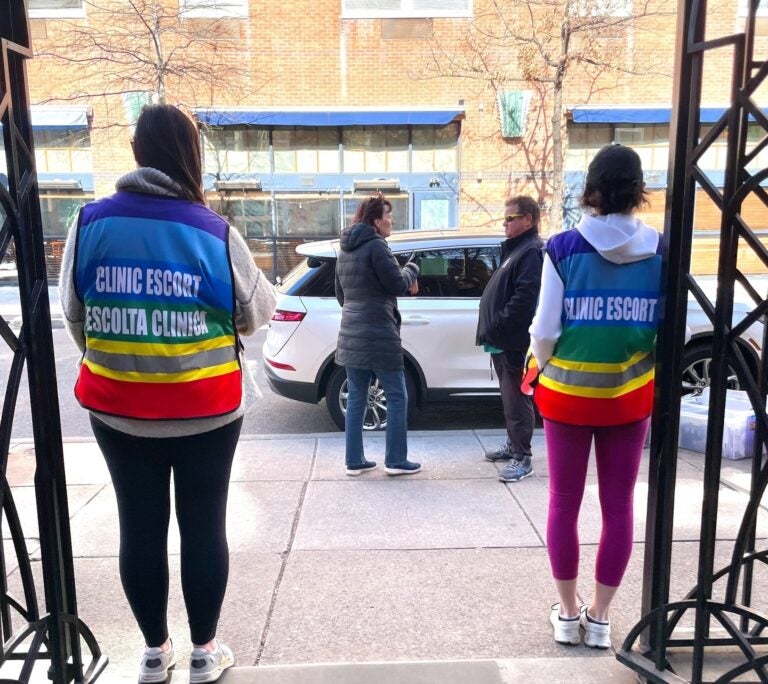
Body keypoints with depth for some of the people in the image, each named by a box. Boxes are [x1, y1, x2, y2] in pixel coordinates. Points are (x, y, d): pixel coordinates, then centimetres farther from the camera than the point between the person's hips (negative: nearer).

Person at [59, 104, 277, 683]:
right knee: (204, 525, 12)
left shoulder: (91, 223, -5)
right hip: (206, 409, -2)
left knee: (140, 526, 14)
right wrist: (264, 287, 20)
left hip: (116, 408, 3)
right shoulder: (215, 233, -13)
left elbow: (74, 313, 4)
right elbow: (256, 312, -2)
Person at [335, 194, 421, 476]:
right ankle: (396, 460, 9)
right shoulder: (376, 246, -12)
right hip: (378, 335, -8)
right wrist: (411, 270, 7)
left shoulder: (345, 250, 14)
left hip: (351, 333, 8)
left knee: (356, 398, 11)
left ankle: (354, 460, 16)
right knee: (397, 397, 4)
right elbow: (398, 286, -11)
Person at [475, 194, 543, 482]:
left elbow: (525, 299, -24)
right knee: (509, 396, 18)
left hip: (513, 340, -10)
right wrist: (494, 330, 15)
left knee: (516, 398, -5)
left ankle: (522, 457, 3)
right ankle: (513, 444, 30)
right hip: (503, 339, 10)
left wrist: (497, 327, -21)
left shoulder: (531, 252, -14)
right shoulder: (515, 249, 19)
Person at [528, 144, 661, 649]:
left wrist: (545, 371, 9)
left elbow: (545, 331, -10)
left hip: (567, 393, -1)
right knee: (619, 506, 14)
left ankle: (568, 614, 25)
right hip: (630, 396, 2)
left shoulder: (565, 248, -11)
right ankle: (600, 618, 25)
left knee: (565, 503, 12)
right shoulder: (662, 251, -5)